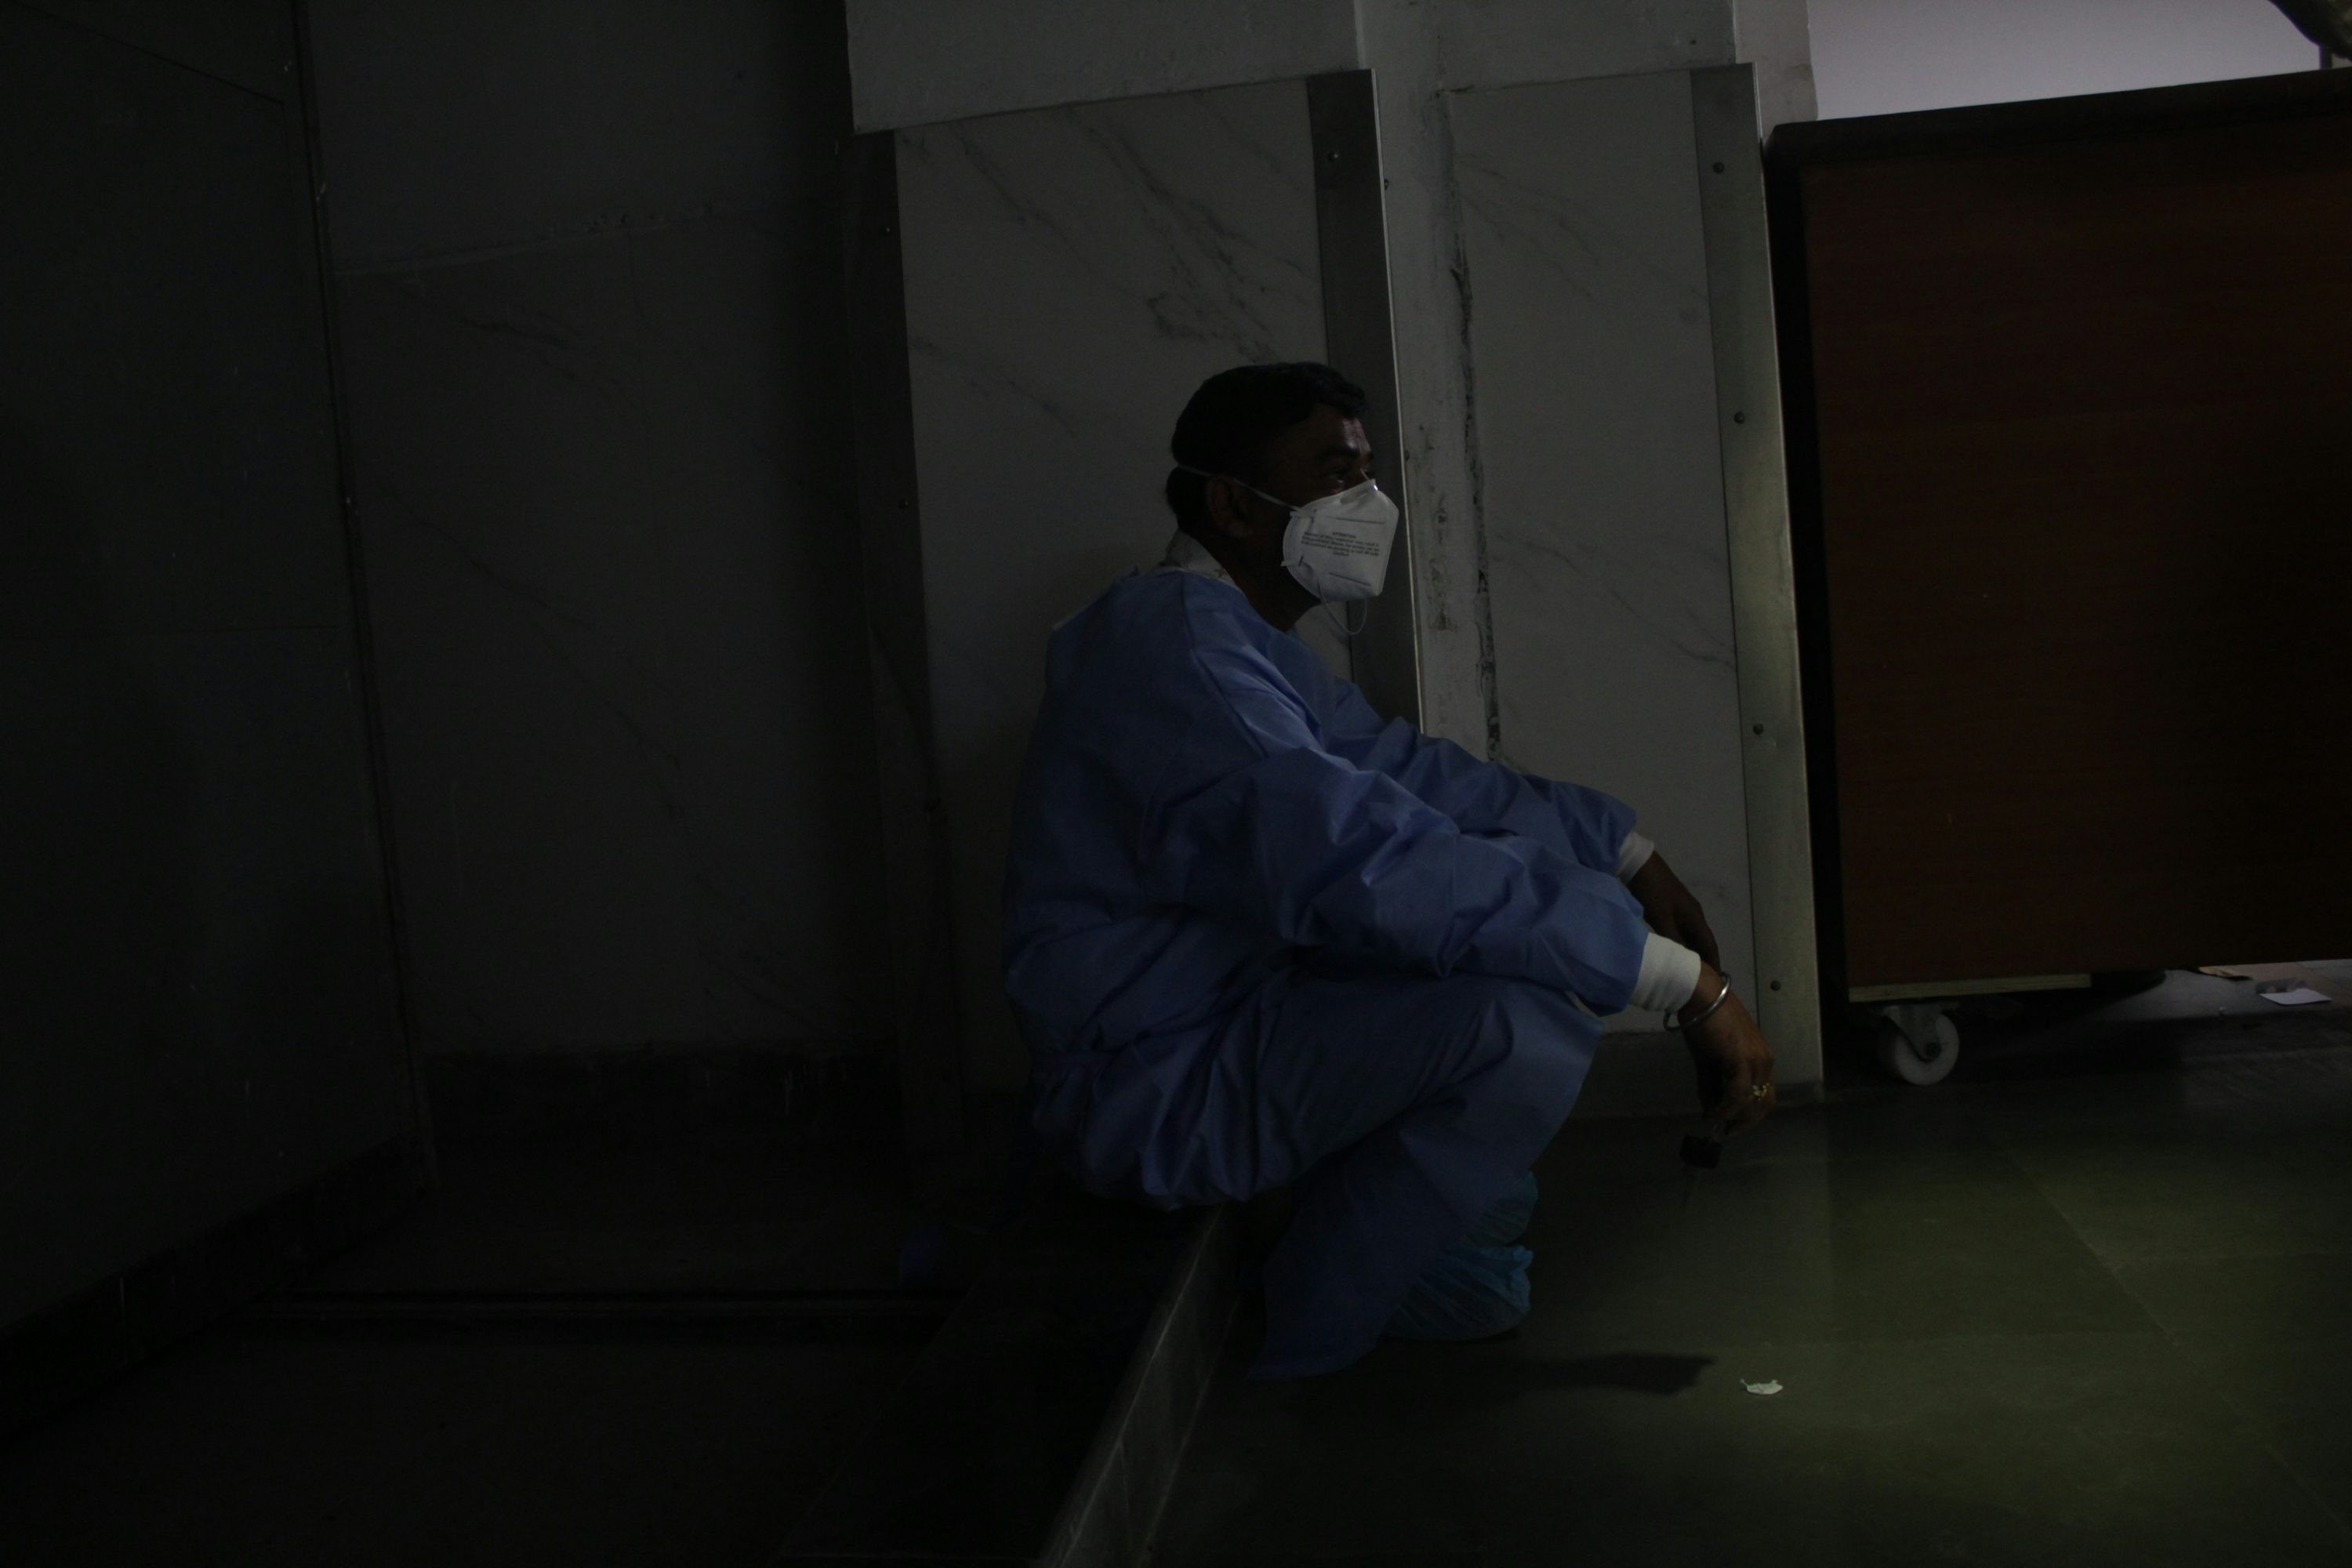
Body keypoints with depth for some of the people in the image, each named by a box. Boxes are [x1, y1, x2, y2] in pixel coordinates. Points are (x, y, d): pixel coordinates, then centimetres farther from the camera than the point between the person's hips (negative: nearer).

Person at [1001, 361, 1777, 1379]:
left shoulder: (1247, 641, 12)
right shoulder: (1176, 641, -24)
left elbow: (1412, 769, 16)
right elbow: (1369, 865, -35)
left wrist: (1628, 855, 6)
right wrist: (1687, 980, -32)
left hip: (1229, 1023, 11)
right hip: (1153, 1090, -11)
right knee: (1530, 1018, -29)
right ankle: (1291, 1352, -7)